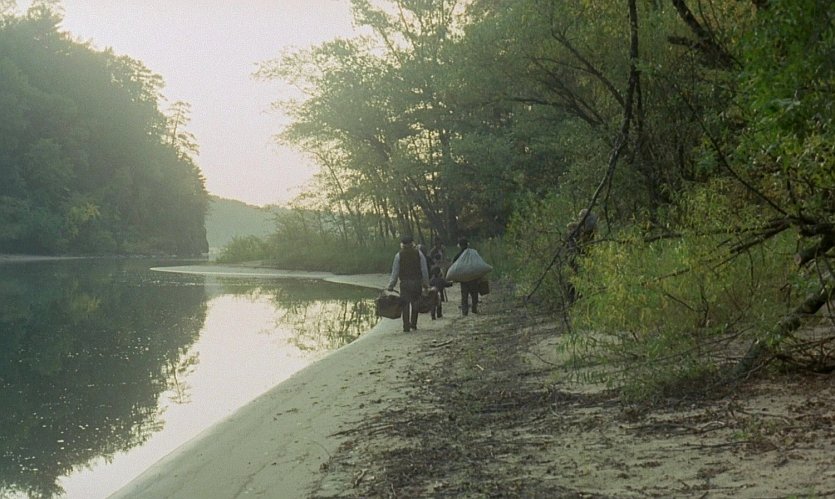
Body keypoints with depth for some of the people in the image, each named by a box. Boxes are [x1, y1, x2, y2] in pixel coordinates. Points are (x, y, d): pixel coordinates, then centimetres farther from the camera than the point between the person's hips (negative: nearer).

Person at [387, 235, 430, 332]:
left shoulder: (399, 255, 0)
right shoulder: (418, 254, 3)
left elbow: (395, 272, -1)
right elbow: (424, 270, 2)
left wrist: (391, 286, 4)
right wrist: (426, 284, 8)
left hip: (405, 283, -1)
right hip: (417, 282, 1)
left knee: (405, 304, 2)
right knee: (415, 304, 14)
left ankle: (406, 326, -2)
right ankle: (413, 324, 17)